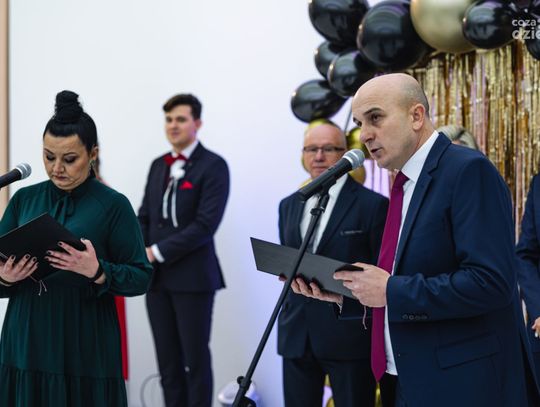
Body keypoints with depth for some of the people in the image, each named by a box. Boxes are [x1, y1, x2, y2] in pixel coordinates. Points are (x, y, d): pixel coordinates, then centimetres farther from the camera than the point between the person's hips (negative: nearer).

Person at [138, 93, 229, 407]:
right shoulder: (158, 166, 15)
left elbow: (205, 224, -15)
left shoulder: (213, 166, -6)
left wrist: (157, 252, -15)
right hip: (157, 276, 6)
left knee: (195, 358, 0)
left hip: (192, 276, -6)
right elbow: (145, 217, 17)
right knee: (168, 359, 8)